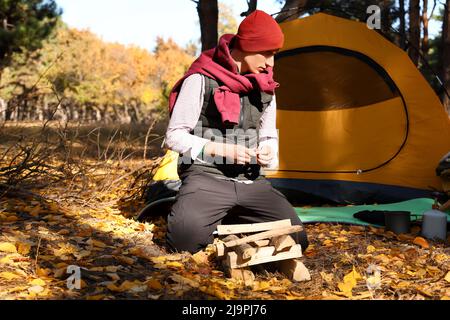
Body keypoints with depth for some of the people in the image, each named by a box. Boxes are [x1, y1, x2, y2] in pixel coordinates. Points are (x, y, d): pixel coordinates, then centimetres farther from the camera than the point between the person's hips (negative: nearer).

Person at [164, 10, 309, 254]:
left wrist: (268, 153, -5)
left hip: (252, 182, 5)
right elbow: (174, 137, -8)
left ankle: (232, 219, 9)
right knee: (185, 238, -34)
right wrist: (220, 149, -19)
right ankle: (214, 218, 2)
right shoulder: (201, 80, -10)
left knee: (295, 239, -12)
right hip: (207, 177, -5)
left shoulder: (264, 87, 9)